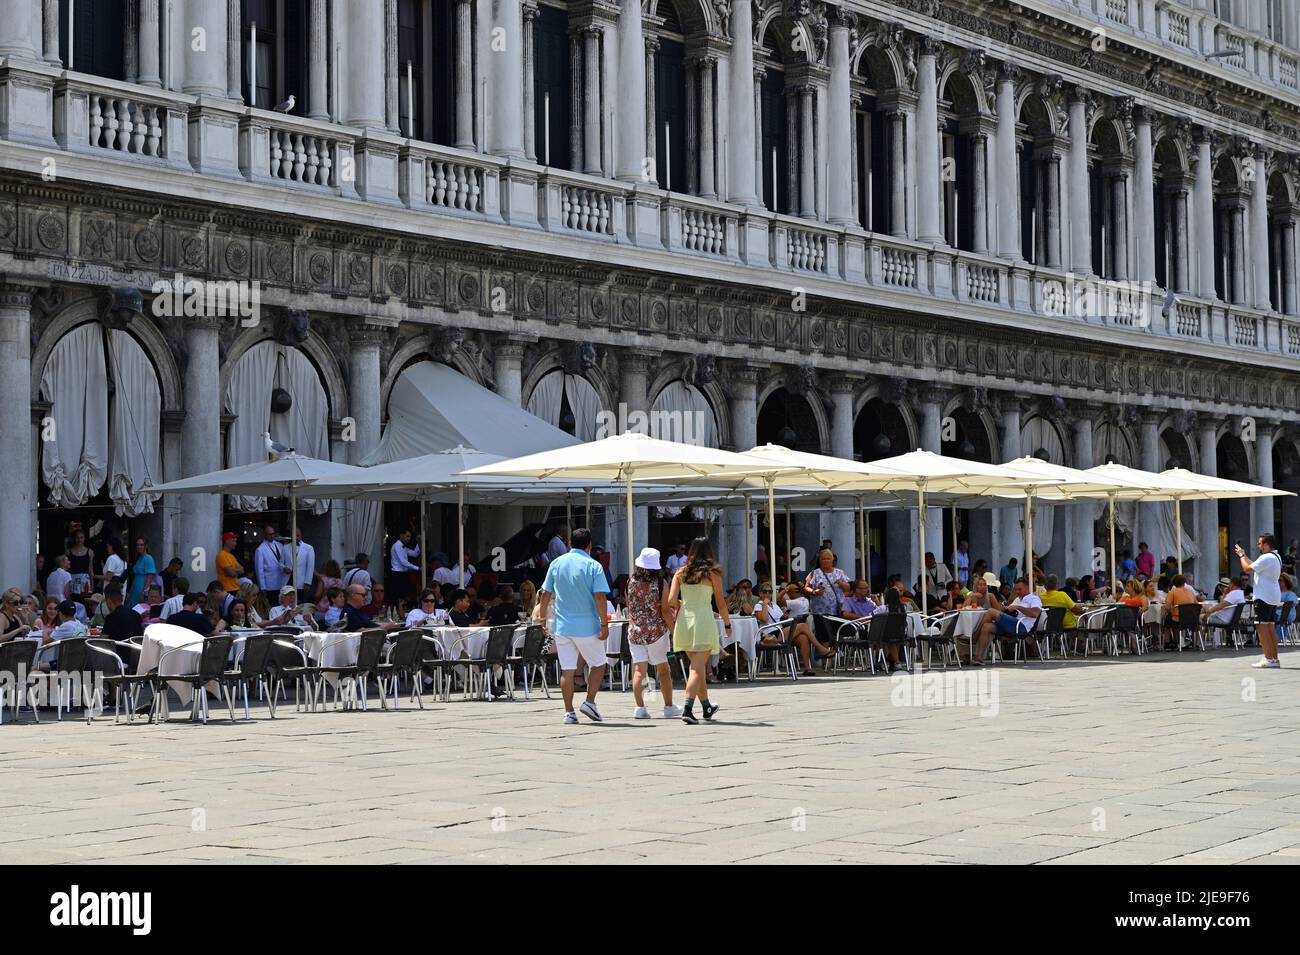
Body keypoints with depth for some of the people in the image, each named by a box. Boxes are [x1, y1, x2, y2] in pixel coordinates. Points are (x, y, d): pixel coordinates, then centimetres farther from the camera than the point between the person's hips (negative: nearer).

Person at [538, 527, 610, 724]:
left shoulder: (556, 563, 6)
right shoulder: (593, 566, -7)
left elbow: (546, 594, 8)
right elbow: (600, 597, -14)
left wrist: (542, 618, 17)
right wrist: (604, 624, -10)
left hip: (562, 626, 4)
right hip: (587, 627, -4)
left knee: (567, 670, 5)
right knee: (598, 664, 12)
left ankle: (568, 712, 5)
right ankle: (590, 702, 1)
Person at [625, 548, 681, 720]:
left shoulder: (631, 582, 1)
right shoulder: (660, 584, -8)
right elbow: (665, 611, -9)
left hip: (635, 630, 2)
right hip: (656, 632, -2)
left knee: (639, 670, 1)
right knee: (663, 670, 10)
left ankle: (639, 707, -10)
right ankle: (669, 707, 17)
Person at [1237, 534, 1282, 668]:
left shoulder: (1266, 558, -17)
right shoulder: (1275, 557, 17)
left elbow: (1248, 568, -17)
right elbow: (1255, 565, 28)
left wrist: (1241, 556, 0)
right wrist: (1244, 555, 31)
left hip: (1264, 597, -10)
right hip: (1273, 597, 10)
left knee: (1261, 627, -10)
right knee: (1270, 627, 12)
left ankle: (1268, 659, -15)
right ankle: (1274, 659, 13)